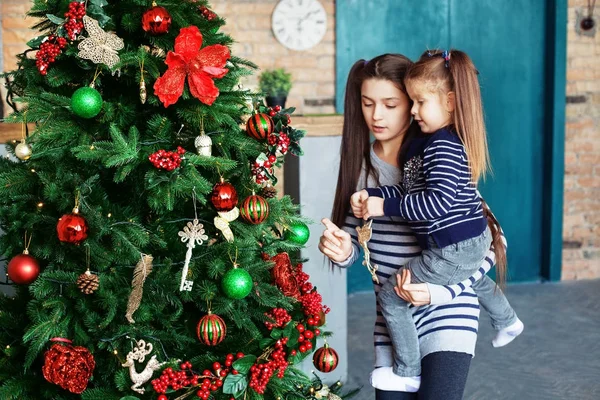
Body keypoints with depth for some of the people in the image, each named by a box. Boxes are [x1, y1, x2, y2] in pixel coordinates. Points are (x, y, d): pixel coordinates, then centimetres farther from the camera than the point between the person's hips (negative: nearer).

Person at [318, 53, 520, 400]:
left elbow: (493, 239, -9)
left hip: (448, 316, -4)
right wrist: (342, 250, -14)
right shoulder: (359, 163, 2)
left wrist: (442, 291, -20)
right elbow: (352, 239, 9)